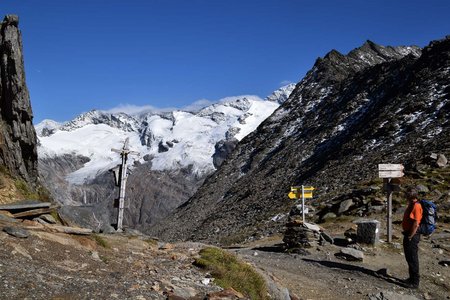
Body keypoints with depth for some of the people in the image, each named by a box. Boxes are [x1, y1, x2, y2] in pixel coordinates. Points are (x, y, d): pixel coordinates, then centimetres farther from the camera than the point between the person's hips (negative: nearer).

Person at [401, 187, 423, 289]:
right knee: (409, 258, 18)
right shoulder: (411, 205, 13)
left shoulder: (416, 206, -20)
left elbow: (416, 224, -23)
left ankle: (415, 282, 7)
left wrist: (410, 237, -20)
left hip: (412, 236, -10)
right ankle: (412, 278, 29)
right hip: (408, 234, 10)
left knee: (413, 259, -2)